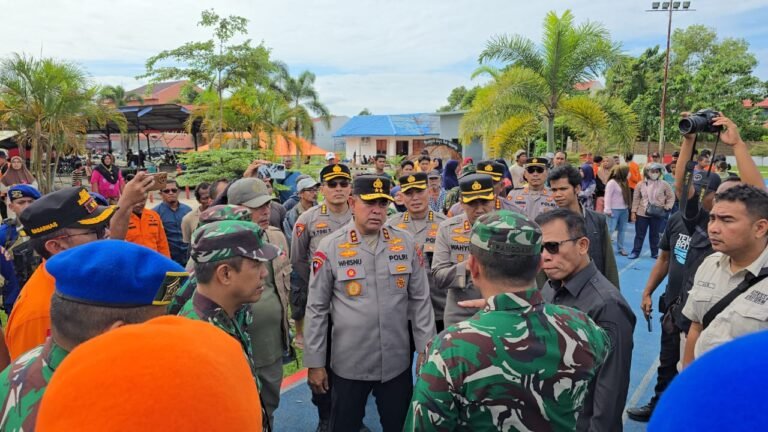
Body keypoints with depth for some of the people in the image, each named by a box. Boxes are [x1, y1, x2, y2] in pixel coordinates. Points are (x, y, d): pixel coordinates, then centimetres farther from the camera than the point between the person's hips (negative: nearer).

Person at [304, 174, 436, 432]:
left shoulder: (407, 243, -2)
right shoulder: (330, 247, -9)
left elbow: (420, 300, 3)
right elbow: (316, 309, -4)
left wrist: (426, 350, 2)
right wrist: (315, 363, -2)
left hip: (397, 363, 2)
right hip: (348, 364, -2)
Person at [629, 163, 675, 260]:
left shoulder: (664, 184, -5)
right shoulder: (640, 184, -2)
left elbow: (671, 196, 3)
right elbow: (636, 199, 2)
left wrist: (667, 207, -10)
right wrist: (633, 212, -1)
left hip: (657, 215, 0)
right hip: (642, 214, 0)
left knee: (655, 235, 11)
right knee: (639, 234, 6)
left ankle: (655, 253, 22)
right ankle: (635, 252, 15)